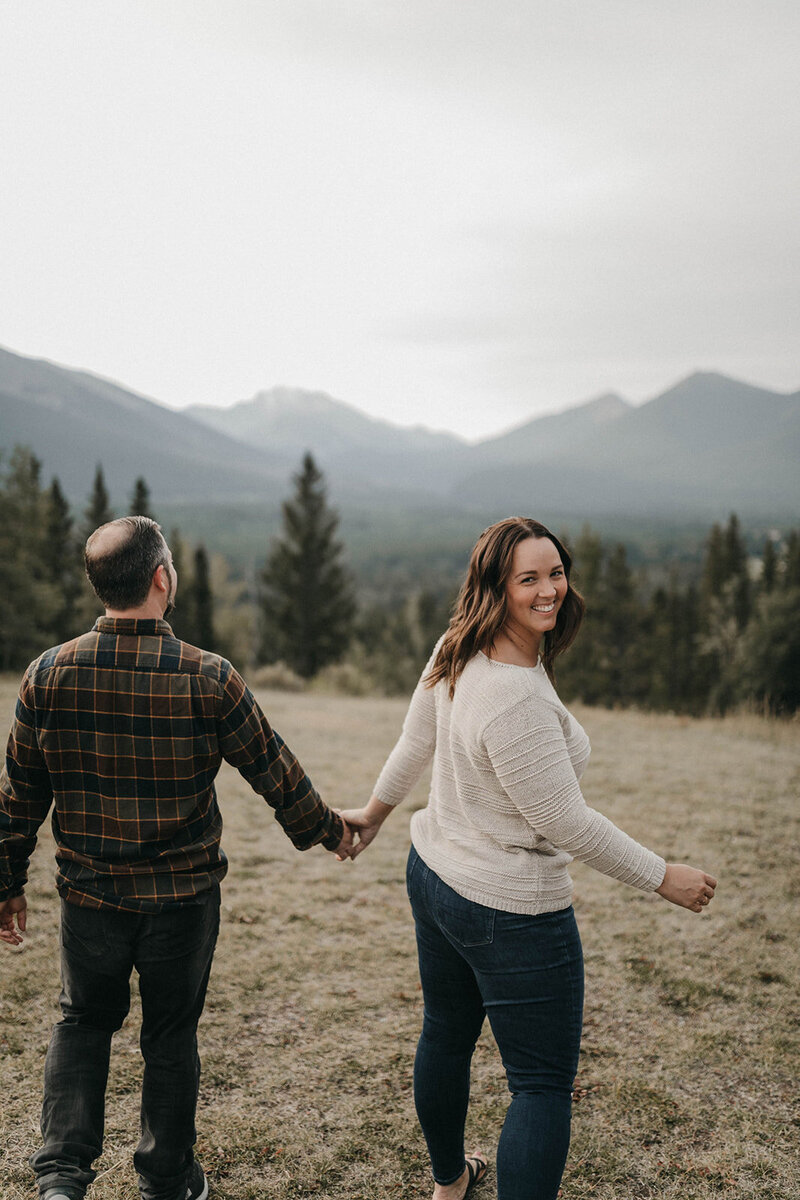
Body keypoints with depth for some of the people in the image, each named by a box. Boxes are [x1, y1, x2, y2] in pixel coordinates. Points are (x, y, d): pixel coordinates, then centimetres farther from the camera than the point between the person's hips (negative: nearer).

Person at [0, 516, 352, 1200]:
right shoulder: (207, 679, -17)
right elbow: (275, 772, -6)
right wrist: (327, 829, 12)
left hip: (89, 893, 2)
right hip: (183, 896, -1)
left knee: (83, 1022, 24)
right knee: (171, 1035, 17)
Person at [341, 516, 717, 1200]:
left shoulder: (455, 652, -5)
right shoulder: (518, 698, -32)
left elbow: (415, 742, 10)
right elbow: (567, 824, -24)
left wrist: (377, 810, 26)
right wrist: (665, 877, -11)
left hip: (433, 874, 10)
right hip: (511, 911, -10)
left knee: (445, 1035, 26)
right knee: (544, 1085, 4)